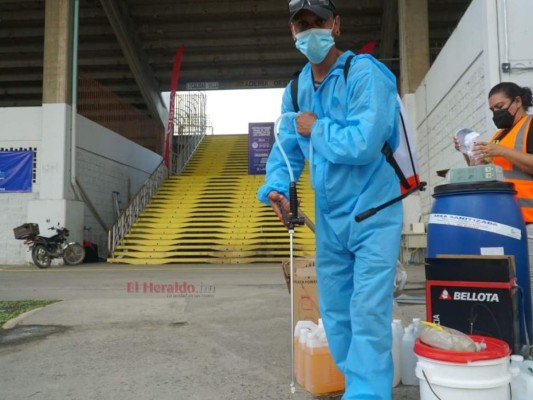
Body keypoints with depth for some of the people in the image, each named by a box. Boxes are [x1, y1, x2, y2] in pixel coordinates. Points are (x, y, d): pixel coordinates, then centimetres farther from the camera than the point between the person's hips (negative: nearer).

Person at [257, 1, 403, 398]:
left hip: (373, 213, -7)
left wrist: (315, 128, -13)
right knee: (335, 312, 14)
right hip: (329, 218, 7)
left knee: (367, 315, -8)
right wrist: (276, 187, -11)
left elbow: (363, 144, -29)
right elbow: (286, 150, 9)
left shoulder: (365, 73, -16)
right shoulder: (295, 91, 7)